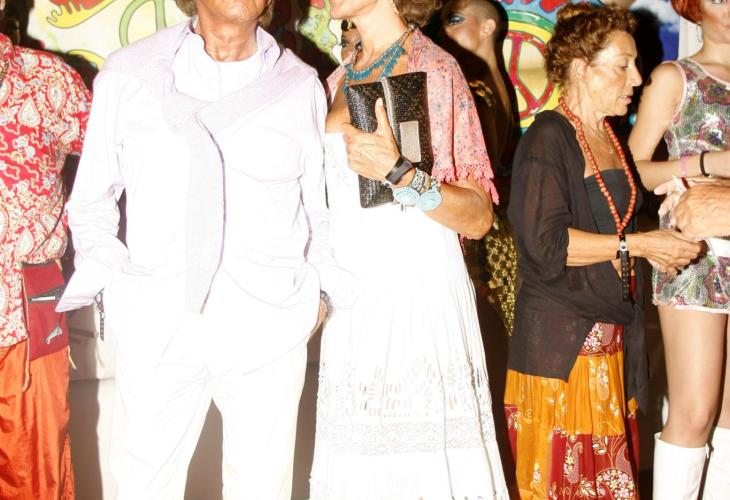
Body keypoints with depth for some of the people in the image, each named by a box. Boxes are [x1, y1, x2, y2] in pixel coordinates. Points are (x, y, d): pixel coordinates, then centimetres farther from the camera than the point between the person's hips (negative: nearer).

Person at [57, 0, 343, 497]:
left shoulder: (301, 86, 5)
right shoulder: (127, 76, 2)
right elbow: (91, 202, 11)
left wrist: (320, 292, 4)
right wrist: (114, 285, 1)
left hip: (271, 325, 1)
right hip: (157, 323, 0)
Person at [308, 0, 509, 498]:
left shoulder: (434, 69, -7)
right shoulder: (340, 79, 12)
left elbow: (479, 217, -11)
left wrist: (399, 173, -23)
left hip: (417, 295, -6)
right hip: (350, 302, 6)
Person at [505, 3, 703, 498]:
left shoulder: (611, 139, 14)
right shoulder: (547, 138, -11)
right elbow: (546, 243, -21)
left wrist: (661, 246, 9)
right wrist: (638, 244, -16)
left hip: (611, 336, 8)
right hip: (559, 341, -8)